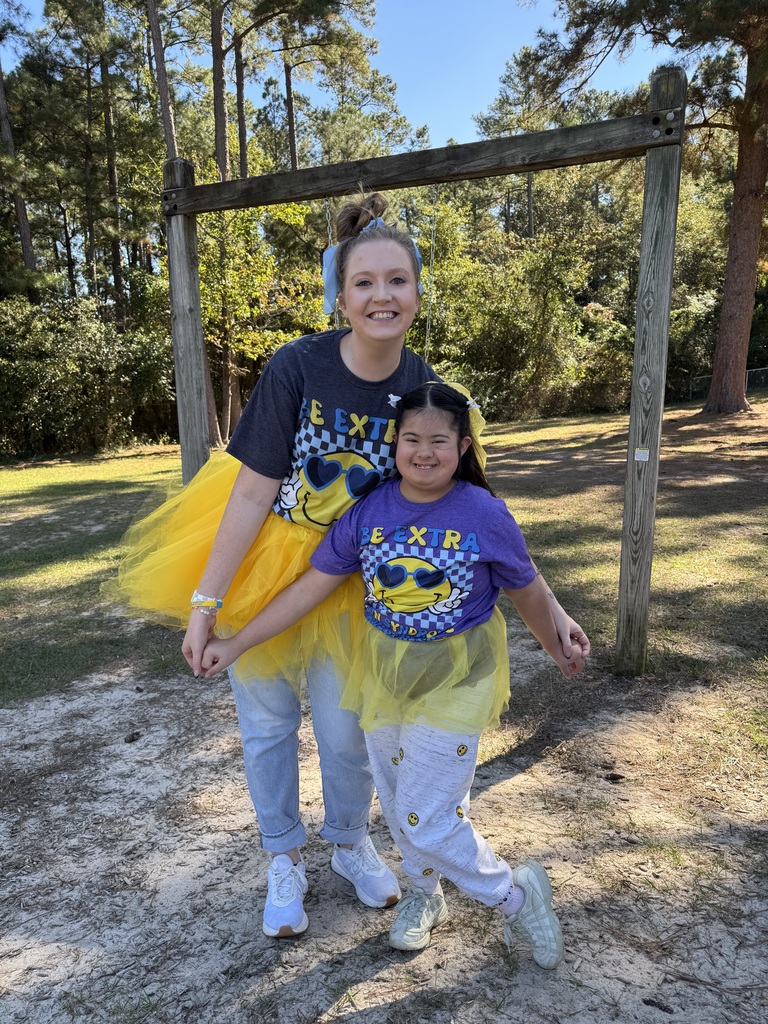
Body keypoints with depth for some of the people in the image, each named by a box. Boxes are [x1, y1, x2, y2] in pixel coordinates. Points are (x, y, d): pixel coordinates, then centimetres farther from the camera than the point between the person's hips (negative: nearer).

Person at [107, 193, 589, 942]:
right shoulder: (297, 367, -22)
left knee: (345, 730, 13)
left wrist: (549, 607, -10)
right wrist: (203, 604, -14)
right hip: (259, 562, -1)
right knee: (267, 723, 14)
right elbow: (253, 493, -17)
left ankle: (350, 845, 44)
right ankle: (283, 860, 40)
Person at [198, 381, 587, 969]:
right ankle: (425, 896, 48)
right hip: (384, 671, 4)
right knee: (398, 804, 19)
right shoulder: (368, 513, -10)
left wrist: (556, 649, 13)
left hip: (455, 680, -4)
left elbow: (527, 592, -2)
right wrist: (237, 643, -6)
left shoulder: (485, 516, -17)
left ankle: (516, 895, 24)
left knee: (425, 820, -4)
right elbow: (313, 586, -6)